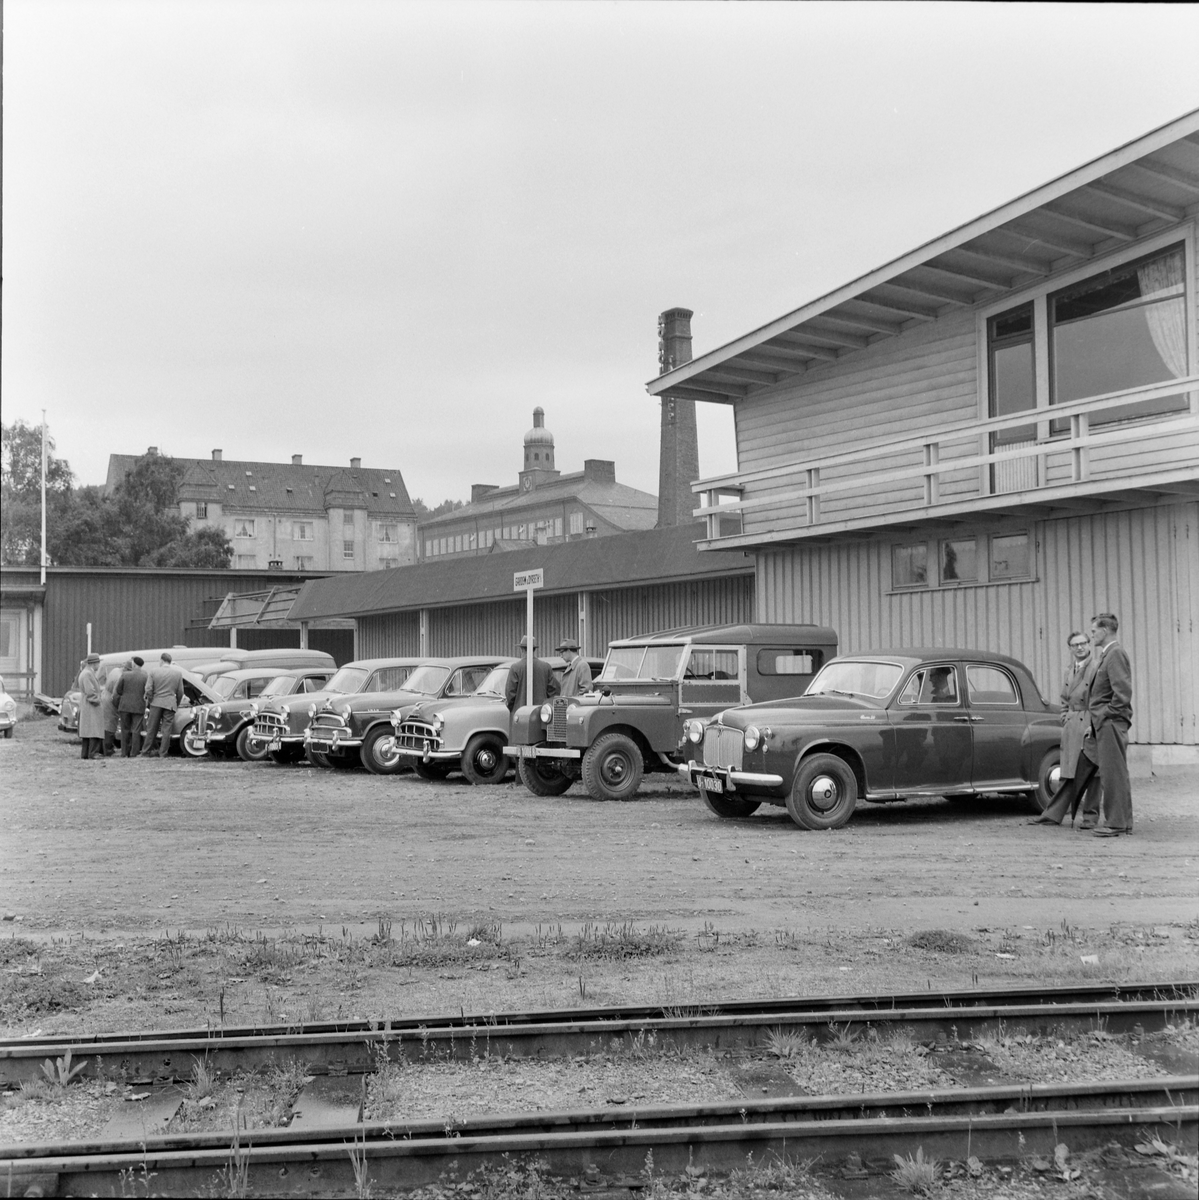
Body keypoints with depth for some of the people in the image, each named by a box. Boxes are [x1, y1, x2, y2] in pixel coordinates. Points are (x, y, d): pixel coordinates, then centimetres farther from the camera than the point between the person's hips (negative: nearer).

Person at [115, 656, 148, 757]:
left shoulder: (125, 675, -6)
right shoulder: (145, 676, -8)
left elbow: (118, 690, 0)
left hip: (125, 706, 1)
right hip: (138, 706, -1)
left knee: (125, 730, 11)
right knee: (136, 731, 4)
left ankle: (124, 753, 12)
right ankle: (133, 753, 1)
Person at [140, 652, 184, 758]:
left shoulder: (154, 671, -3)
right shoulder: (178, 673, 2)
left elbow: (148, 690, -6)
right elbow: (180, 692, 5)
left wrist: (149, 701, 10)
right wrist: (177, 704, 18)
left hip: (156, 703, 0)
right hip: (170, 704, 0)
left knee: (151, 729, 9)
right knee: (166, 729, 4)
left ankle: (145, 752, 13)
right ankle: (163, 754, 3)